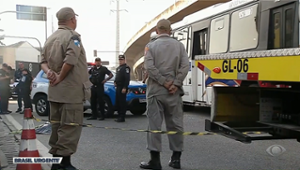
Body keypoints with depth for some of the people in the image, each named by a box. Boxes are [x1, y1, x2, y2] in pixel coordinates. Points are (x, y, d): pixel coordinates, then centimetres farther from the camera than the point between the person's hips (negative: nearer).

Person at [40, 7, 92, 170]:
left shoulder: (50, 38, 15)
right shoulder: (72, 36, -11)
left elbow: (44, 61, 14)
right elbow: (70, 60, -25)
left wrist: (49, 71, -4)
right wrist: (60, 77, -14)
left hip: (54, 91, 8)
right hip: (71, 90, -8)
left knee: (57, 125, 14)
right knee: (70, 127, -4)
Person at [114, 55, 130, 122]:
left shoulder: (126, 67, -9)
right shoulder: (118, 68, 21)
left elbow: (127, 78, -17)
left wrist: (124, 88, -22)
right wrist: (115, 82, 9)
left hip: (122, 88, -10)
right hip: (118, 87, 10)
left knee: (122, 102, -8)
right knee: (117, 102, 12)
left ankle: (122, 118, -5)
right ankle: (119, 116, 20)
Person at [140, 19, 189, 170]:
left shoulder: (151, 46, 2)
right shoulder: (179, 45, 7)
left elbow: (149, 67, -12)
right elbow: (185, 66, -5)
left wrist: (164, 82, -9)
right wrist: (175, 84, -8)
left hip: (155, 90, -2)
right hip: (173, 90, 2)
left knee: (154, 124, 0)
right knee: (175, 123, 9)